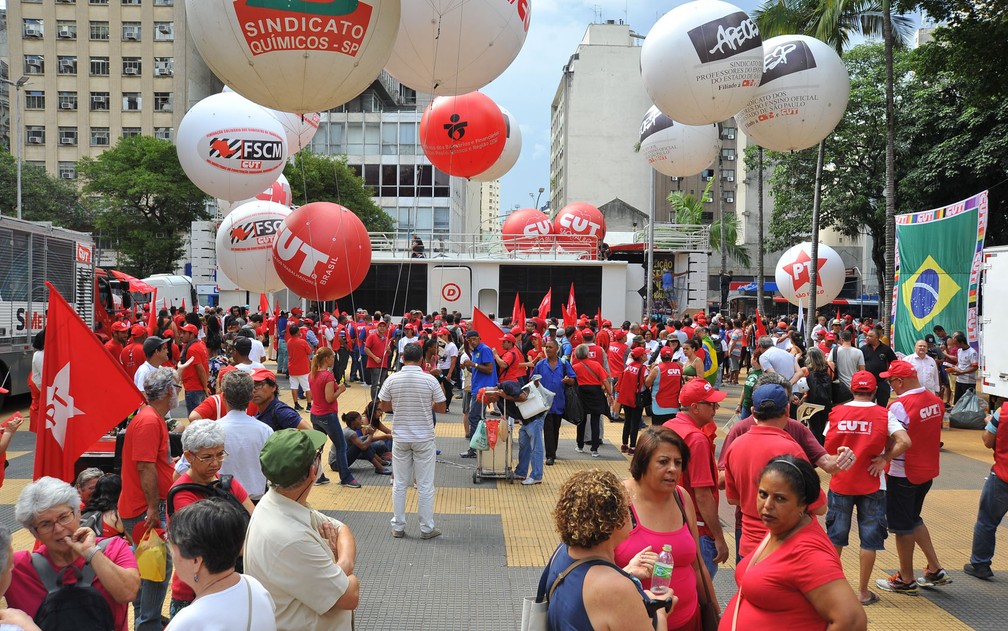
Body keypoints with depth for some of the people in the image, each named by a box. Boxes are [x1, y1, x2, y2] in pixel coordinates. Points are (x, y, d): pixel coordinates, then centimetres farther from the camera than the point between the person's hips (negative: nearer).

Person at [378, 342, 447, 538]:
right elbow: (441, 408, -3)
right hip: (424, 437, -2)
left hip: (400, 437, 2)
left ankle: (398, 527, 18)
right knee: (425, 485, 6)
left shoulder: (392, 380, -6)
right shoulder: (430, 380, -11)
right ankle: (427, 528, 13)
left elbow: (384, 406, 4)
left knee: (399, 484, 11)